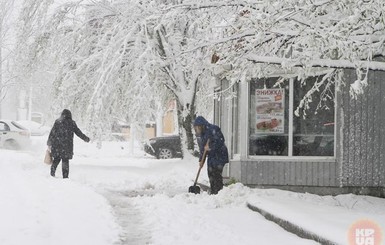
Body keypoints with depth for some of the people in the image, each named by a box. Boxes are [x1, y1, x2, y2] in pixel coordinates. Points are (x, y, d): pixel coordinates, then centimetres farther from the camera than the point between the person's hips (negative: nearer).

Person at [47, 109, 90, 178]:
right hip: (67, 145, -2)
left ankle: (52, 172, 10)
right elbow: (78, 132, 3)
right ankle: (65, 176, 3)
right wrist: (86, 139, 15)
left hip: (56, 144, 2)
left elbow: (52, 133, 4)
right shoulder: (72, 123, -2)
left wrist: (49, 143, 10)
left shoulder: (57, 122, 3)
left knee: (57, 158, 16)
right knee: (65, 160, 4)